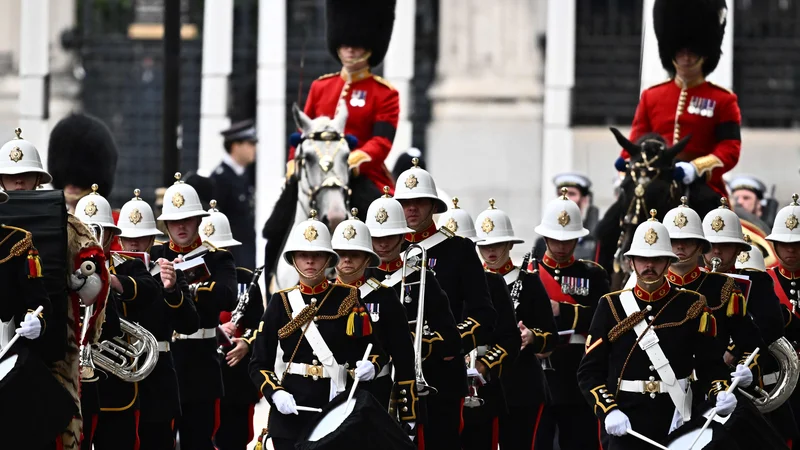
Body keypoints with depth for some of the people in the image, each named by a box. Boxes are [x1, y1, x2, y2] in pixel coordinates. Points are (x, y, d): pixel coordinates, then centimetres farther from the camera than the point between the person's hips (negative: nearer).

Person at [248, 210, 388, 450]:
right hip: (292, 412, 1)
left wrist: (371, 367, -14)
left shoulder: (349, 299, 4)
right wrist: (275, 393, -12)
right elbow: (260, 364, 6)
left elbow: (378, 350, 8)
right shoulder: (281, 303, 5)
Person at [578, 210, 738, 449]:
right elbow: (590, 371, 3)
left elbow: (710, 363, 4)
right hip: (625, 429, -1)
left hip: (677, 429, 1)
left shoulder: (691, 306, 5)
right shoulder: (611, 307, 4)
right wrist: (608, 412, -12)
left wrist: (720, 394, -17)